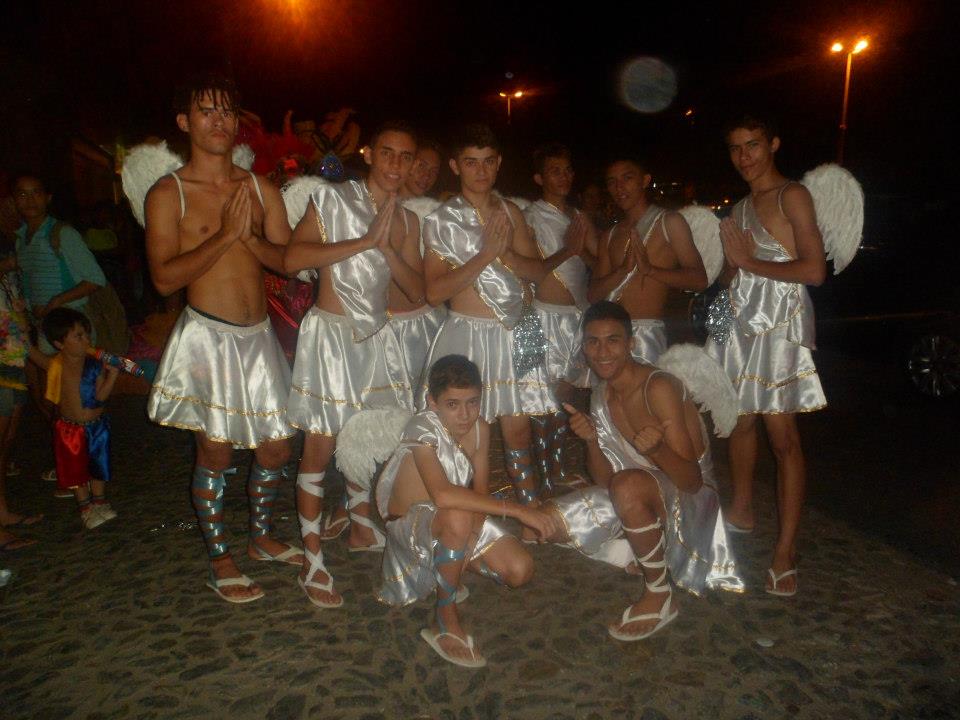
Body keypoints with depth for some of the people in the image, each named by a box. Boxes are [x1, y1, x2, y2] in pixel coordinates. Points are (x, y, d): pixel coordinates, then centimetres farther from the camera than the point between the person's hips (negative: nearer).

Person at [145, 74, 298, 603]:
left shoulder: (261, 190, 8)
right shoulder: (168, 193, -4)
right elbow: (164, 278, -13)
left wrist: (250, 237, -13)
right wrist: (225, 234, -17)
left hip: (258, 336, 5)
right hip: (207, 336, -4)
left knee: (276, 448, 11)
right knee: (215, 452, 3)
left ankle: (261, 537, 35)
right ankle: (219, 561, 23)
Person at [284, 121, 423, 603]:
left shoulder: (406, 220, 11)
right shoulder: (330, 199, -5)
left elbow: (417, 292, 2)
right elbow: (292, 259, -19)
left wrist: (387, 247, -13)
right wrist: (364, 241, -20)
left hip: (375, 337, 6)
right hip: (331, 333, -5)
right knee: (320, 449, -2)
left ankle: (361, 527, 36)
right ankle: (312, 562, 10)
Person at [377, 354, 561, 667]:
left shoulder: (480, 428, -9)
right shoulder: (422, 429, -29)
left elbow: (480, 491, -3)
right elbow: (443, 495, -46)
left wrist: (469, 544, -21)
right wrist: (516, 510, -47)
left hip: (459, 521, 6)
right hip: (409, 522, -6)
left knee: (520, 571, -12)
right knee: (457, 518, -40)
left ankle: (449, 565, 16)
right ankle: (445, 622, -18)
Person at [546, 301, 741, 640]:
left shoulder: (659, 387, -22)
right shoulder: (601, 395, 0)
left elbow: (692, 480, -23)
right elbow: (604, 479, 0)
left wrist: (657, 449, -42)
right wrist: (591, 441, -19)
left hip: (690, 501, -6)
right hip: (641, 497, 7)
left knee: (628, 485, -39)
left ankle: (659, 598, -15)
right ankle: (642, 555, 7)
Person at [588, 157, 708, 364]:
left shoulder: (669, 221, 5)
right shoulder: (611, 236, 19)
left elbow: (699, 280, -3)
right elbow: (594, 294, 10)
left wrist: (650, 269, -14)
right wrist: (623, 270, -8)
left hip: (647, 333, -4)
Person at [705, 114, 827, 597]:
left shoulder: (791, 196, -6)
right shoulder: (740, 208, 17)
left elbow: (814, 269, -15)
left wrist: (751, 262, -9)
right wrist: (733, 260, 2)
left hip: (780, 325, -7)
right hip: (740, 322, 7)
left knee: (782, 435, -8)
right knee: (741, 420, 13)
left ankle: (786, 553, -3)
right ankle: (741, 512, 31)